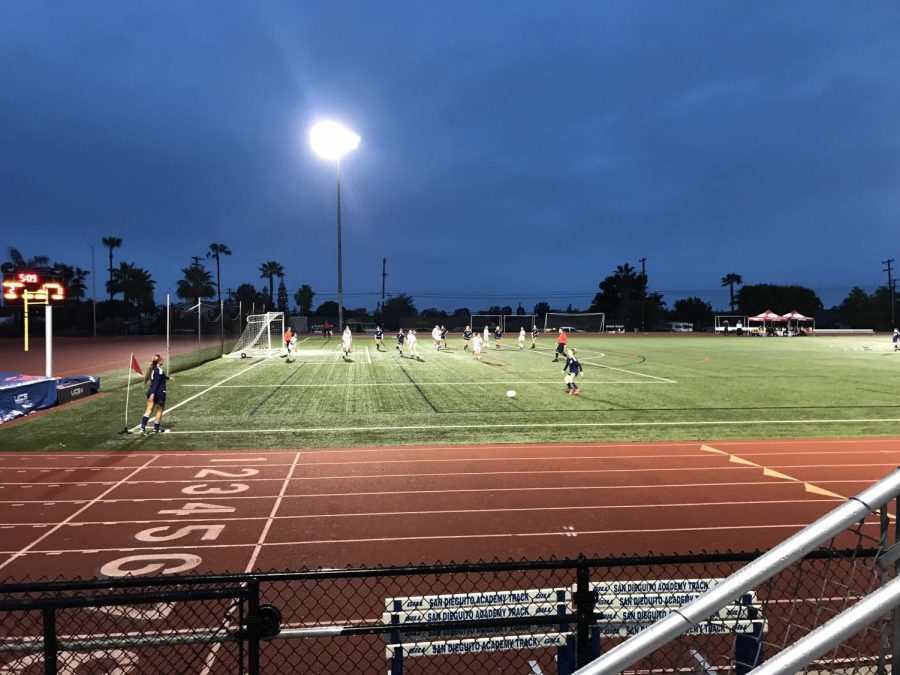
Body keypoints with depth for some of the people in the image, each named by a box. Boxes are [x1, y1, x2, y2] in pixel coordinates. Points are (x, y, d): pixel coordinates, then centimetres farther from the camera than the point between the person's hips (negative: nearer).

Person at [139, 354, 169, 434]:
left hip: (151, 392, 7)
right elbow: (156, 383, -23)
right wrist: (153, 394, -27)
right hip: (159, 393, -7)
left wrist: (168, 377, 49)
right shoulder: (159, 370, -16)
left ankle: (143, 427, -10)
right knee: (160, 411, 10)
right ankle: (156, 428, 21)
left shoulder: (153, 369, 10)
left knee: (149, 410, 4)